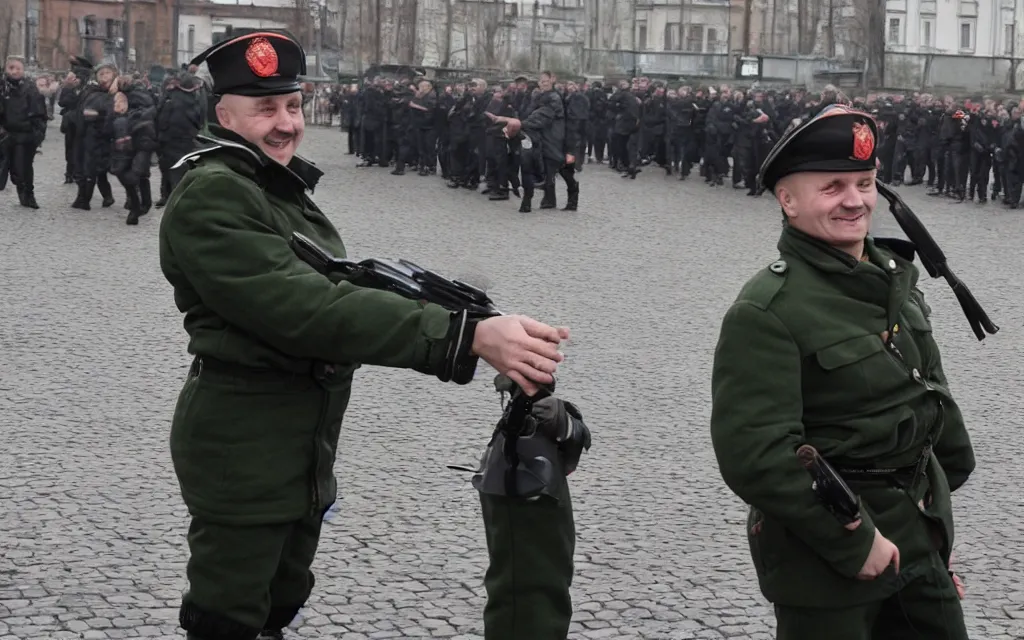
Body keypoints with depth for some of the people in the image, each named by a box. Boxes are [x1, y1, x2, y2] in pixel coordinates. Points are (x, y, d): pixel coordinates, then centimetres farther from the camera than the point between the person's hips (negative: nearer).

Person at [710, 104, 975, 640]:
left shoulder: (894, 276, 6)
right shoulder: (765, 313, -19)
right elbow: (755, 456, -25)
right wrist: (854, 542, -22)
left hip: (920, 531, 7)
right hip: (825, 555, -7)